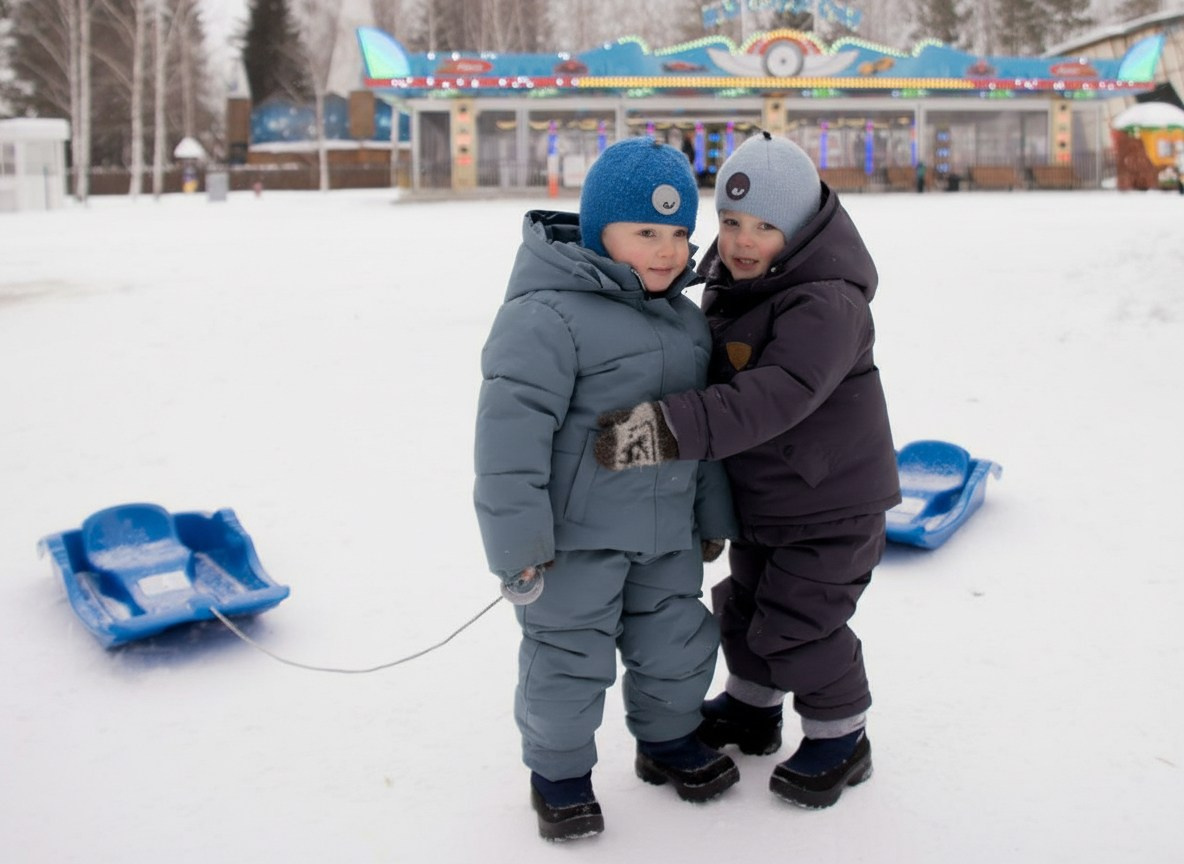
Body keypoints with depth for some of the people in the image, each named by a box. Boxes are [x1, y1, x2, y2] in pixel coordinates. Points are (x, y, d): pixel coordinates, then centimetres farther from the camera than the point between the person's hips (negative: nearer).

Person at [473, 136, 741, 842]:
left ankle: (668, 742, 44)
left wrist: (712, 516, 22)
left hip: (664, 532, 7)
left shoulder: (686, 318, 9)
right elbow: (510, 432, -22)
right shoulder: (549, 314, -19)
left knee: (679, 644, 18)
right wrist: (518, 541, -21)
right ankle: (559, 772, 29)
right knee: (569, 658, 6)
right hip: (576, 534, -7)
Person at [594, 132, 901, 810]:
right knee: (744, 605, 22)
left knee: (797, 625, 1)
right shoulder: (730, 283, 0)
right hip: (760, 495, 9)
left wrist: (672, 427, -49)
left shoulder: (826, 303, -29)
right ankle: (751, 710, 45)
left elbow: (774, 397, -41)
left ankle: (841, 737, 24)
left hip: (829, 501, -9)